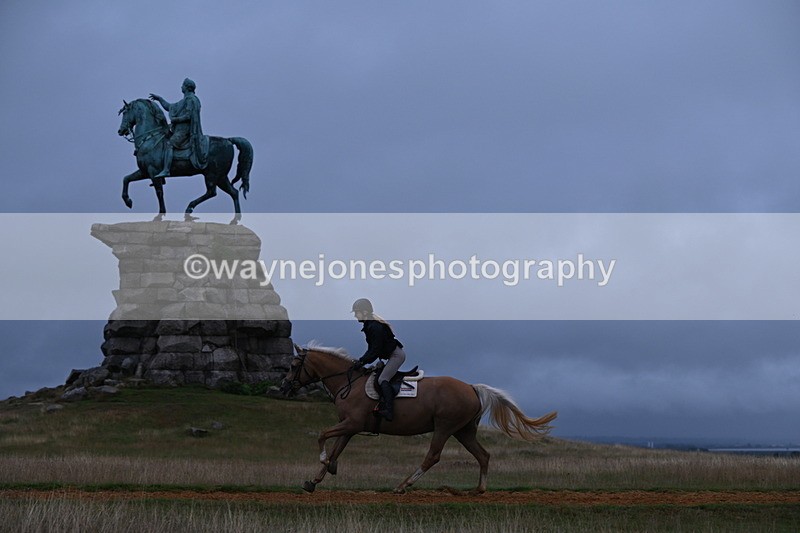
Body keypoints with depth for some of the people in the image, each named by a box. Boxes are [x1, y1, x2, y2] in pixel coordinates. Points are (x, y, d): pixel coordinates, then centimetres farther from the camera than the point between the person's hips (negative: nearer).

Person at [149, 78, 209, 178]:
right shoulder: (185, 100, 24)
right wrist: (159, 99, 28)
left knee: (168, 144, -24)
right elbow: (169, 107, 31)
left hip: (184, 130, -11)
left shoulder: (190, 99, -8)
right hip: (180, 129, 11)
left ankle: (166, 170, -36)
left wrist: (175, 119, -11)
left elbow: (188, 116, -18)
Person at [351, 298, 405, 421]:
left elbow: (375, 350, -23)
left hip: (396, 355, -11)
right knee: (383, 379, 14)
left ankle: (389, 410, -30)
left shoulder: (375, 327, -22)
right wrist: (362, 360, 5)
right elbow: (372, 348, 14)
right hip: (393, 354, 11)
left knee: (382, 380, -20)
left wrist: (362, 361, -17)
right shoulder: (369, 325, 10)